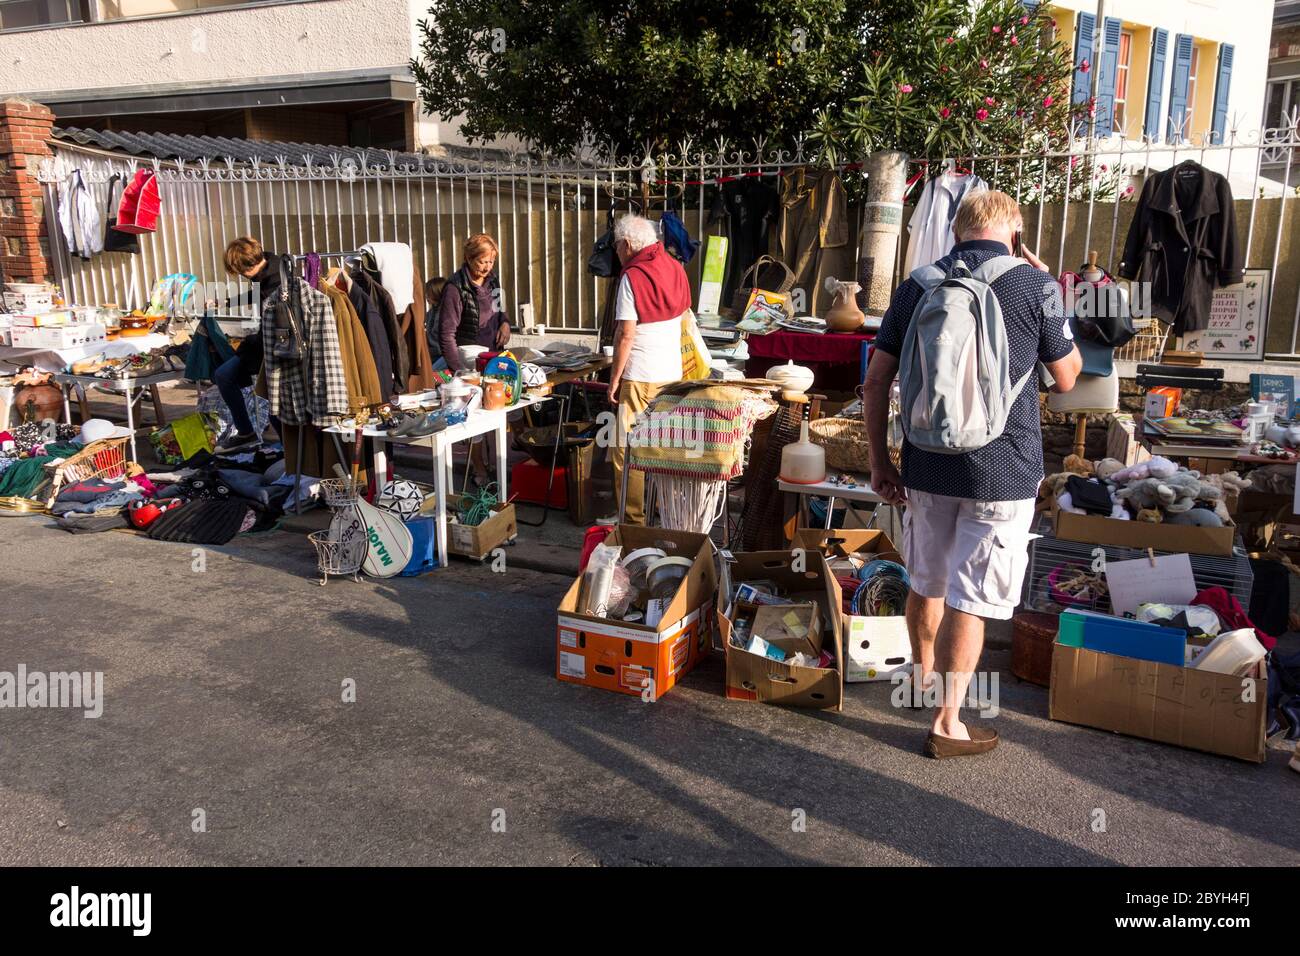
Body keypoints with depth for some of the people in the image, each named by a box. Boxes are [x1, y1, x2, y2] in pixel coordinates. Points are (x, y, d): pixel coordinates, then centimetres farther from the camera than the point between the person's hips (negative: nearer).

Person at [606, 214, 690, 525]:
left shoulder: (632, 277, -13)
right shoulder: (675, 268, 8)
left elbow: (626, 334, -16)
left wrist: (614, 377, -9)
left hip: (640, 377, -7)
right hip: (673, 372, 7)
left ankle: (634, 520, 2)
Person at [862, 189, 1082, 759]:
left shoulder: (918, 285, 2)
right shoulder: (1032, 284, -7)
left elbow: (876, 381, 1)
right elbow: (1067, 378, 5)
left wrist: (880, 462, 9)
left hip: (927, 464, 4)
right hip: (1003, 468, -4)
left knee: (926, 582, 22)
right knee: (970, 599, 4)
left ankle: (925, 676, 43)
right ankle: (947, 724, 12)